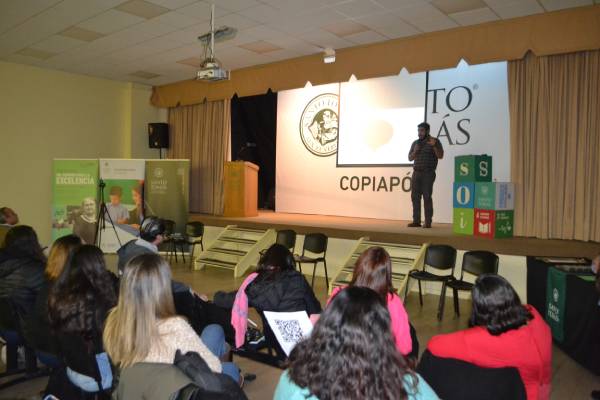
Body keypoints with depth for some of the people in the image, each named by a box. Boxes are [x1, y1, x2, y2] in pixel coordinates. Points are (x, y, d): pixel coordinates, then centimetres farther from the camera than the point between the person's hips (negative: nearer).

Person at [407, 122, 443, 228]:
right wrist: (415, 151, -3)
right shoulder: (415, 143, 15)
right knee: (415, 196, 2)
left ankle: (428, 222, -5)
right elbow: (410, 158, 16)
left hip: (428, 173, -5)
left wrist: (434, 146, -23)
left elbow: (440, 156, -8)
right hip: (416, 173, 5)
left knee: (427, 197, -8)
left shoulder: (435, 141, 0)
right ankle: (416, 221, 7)